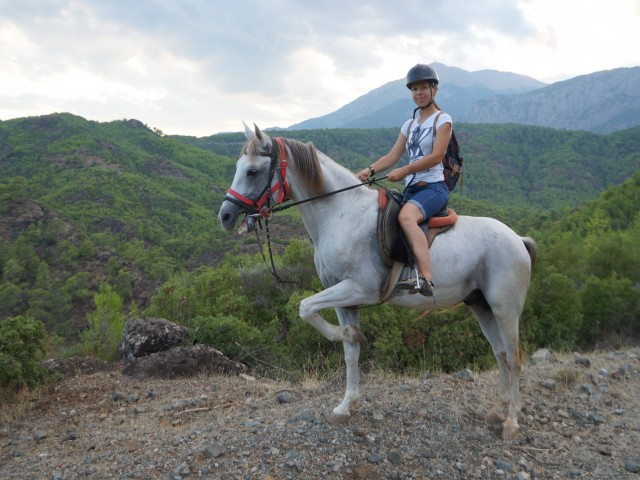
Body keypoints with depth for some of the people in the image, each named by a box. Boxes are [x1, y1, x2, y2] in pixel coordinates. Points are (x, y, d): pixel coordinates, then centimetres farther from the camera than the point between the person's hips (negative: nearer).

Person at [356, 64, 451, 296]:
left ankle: (425, 279, -46)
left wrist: (404, 171, -19)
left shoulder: (443, 120, 2)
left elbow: (436, 156, -11)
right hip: (411, 188, 8)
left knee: (406, 216, -36)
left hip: (434, 186, -7)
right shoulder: (410, 125, 21)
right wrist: (370, 170, -5)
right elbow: (393, 156, 13)